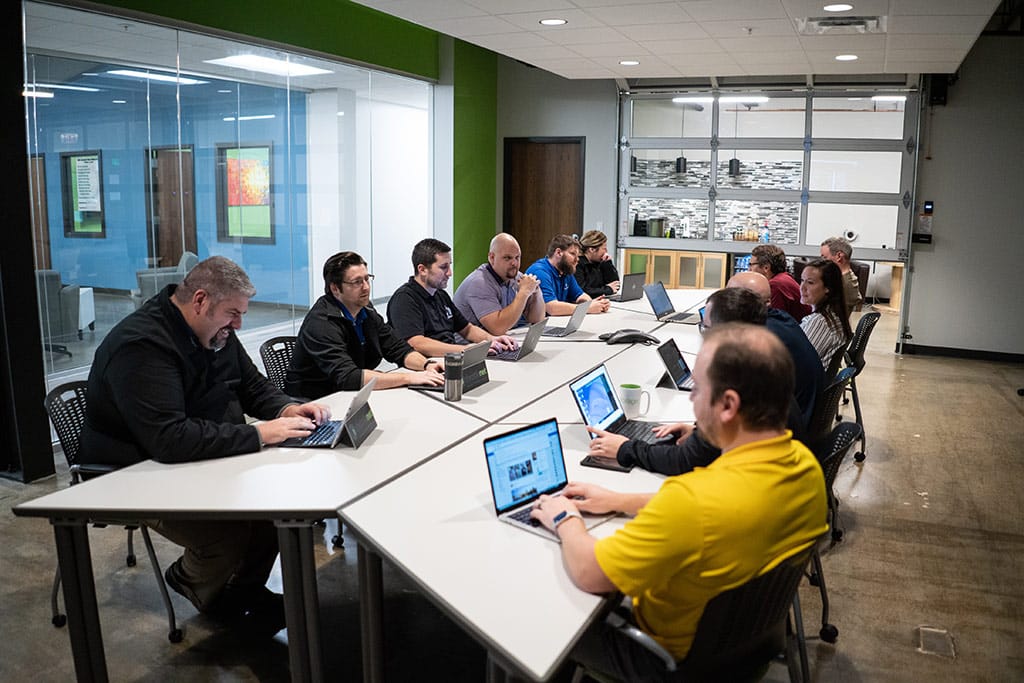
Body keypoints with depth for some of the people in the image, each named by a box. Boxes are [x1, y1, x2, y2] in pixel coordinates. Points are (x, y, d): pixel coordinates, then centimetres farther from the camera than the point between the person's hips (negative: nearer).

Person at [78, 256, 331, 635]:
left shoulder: (215, 332, 3)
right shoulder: (141, 345, -26)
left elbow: (253, 385, 14)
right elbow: (169, 440, -36)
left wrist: (287, 409, -8)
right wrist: (259, 434, -34)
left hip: (207, 459, 9)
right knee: (232, 534, -28)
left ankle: (244, 590, 8)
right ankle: (190, 581, 8)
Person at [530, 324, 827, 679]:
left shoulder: (697, 498, -40)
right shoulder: (806, 464, -15)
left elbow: (588, 573, -28)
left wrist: (565, 521, -7)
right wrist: (619, 501, 5)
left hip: (680, 657, -6)